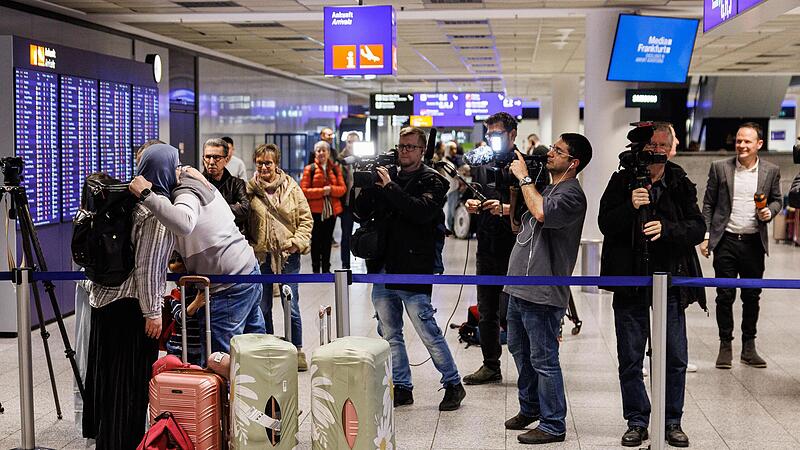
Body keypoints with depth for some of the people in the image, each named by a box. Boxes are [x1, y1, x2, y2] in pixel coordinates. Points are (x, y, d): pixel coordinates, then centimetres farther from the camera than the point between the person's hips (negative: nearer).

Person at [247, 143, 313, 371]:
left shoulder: (291, 187, 1)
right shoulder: (249, 189, 0)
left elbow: (306, 218, 4)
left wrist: (298, 242, -7)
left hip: (288, 255, -1)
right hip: (260, 256, 1)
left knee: (291, 306, 3)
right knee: (263, 307, 11)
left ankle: (297, 350, 16)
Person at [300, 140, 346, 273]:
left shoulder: (335, 169, 7)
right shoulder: (309, 169, -2)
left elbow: (343, 188, 2)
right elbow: (304, 191, -8)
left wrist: (331, 189, -16)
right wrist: (322, 191, -17)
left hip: (332, 210, 3)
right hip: (315, 211, -3)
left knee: (327, 241, 11)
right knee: (316, 241, 2)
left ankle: (326, 269, 20)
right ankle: (316, 269, 12)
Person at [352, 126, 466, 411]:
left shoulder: (431, 181, -3)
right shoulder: (386, 177, 12)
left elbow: (423, 211, -22)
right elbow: (360, 215, 9)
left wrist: (390, 187, -20)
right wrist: (365, 187, -7)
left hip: (412, 272, -6)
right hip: (382, 270, 6)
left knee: (429, 333, -2)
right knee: (389, 334, 12)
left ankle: (453, 385, 13)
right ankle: (401, 388, 24)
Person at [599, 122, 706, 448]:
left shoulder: (681, 184, 3)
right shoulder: (622, 181, 1)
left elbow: (697, 228, -4)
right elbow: (605, 224, -7)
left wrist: (666, 228, -20)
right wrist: (630, 207, -23)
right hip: (629, 282, -1)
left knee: (676, 358, 6)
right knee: (630, 360, 6)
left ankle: (672, 421, 22)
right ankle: (637, 422, 20)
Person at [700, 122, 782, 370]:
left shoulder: (771, 171, 3)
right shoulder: (720, 168, 0)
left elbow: (776, 200, 15)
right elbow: (708, 204, 4)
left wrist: (769, 212, -8)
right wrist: (705, 236, -1)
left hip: (754, 242, 1)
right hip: (726, 241, -1)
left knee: (752, 296, 9)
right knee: (725, 295, 2)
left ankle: (749, 347, 20)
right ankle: (725, 346, 14)